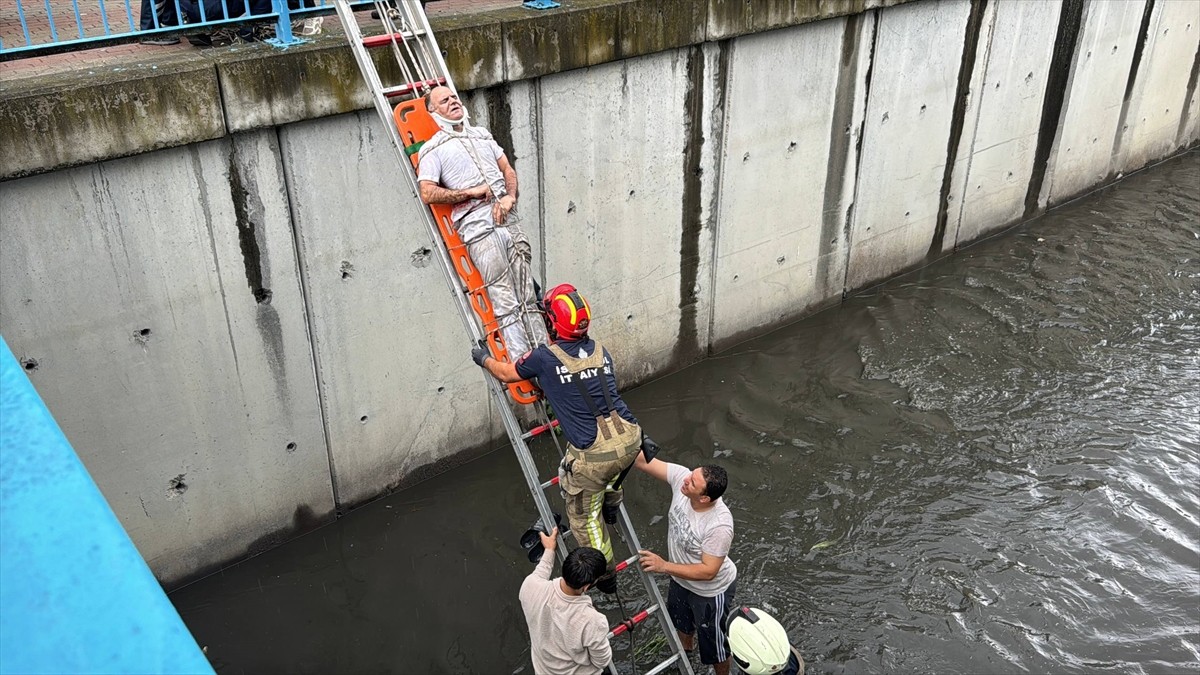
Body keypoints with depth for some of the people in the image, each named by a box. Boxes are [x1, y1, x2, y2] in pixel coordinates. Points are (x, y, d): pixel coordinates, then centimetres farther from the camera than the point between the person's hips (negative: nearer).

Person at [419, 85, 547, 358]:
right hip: (479, 230, -5)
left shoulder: (481, 134, 24)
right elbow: (427, 193, -5)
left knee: (526, 299, 3)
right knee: (506, 304, -10)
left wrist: (510, 196, 1)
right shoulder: (432, 149, 6)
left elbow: (507, 169, 21)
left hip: (507, 221, 6)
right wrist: (470, 192, -9)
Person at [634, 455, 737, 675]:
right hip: (681, 580, 7)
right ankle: (686, 648, 70)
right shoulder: (681, 477, -28)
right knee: (681, 620, 37)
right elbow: (645, 462, -22)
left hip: (711, 591, -7)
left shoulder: (719, 526, -42)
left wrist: (663, 566, -36)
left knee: (713, 643, 19)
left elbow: (708, 571, -32)